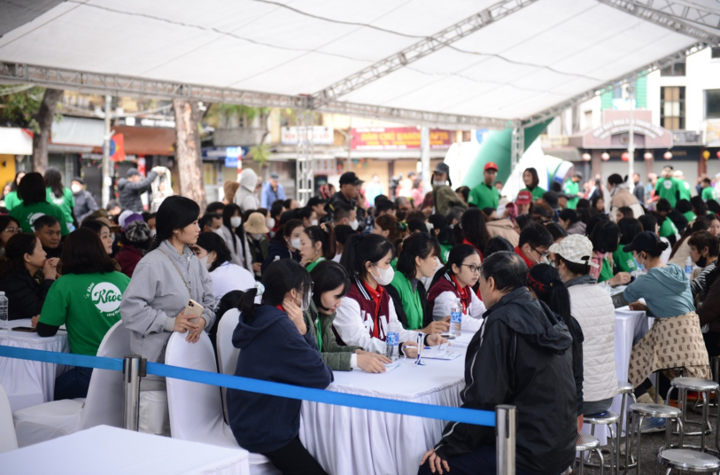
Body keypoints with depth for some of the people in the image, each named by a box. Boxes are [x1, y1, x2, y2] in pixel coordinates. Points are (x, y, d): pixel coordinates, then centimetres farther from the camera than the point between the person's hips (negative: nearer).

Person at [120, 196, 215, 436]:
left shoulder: (195, 263, 11)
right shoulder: (152, 264, -12)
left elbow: (209, 302, 11)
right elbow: (131, 308, -17)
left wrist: (203, 320, -11)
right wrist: (169, 322, -23)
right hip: (156, 362, -7)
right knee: (153, 436, -4)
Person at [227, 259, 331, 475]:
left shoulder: (261, 318, 5)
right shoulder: (280, 328, -25)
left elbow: (310, 360, 7)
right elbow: (322, 377, -22)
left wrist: (301, 330, -10)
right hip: (265, 431, -10)